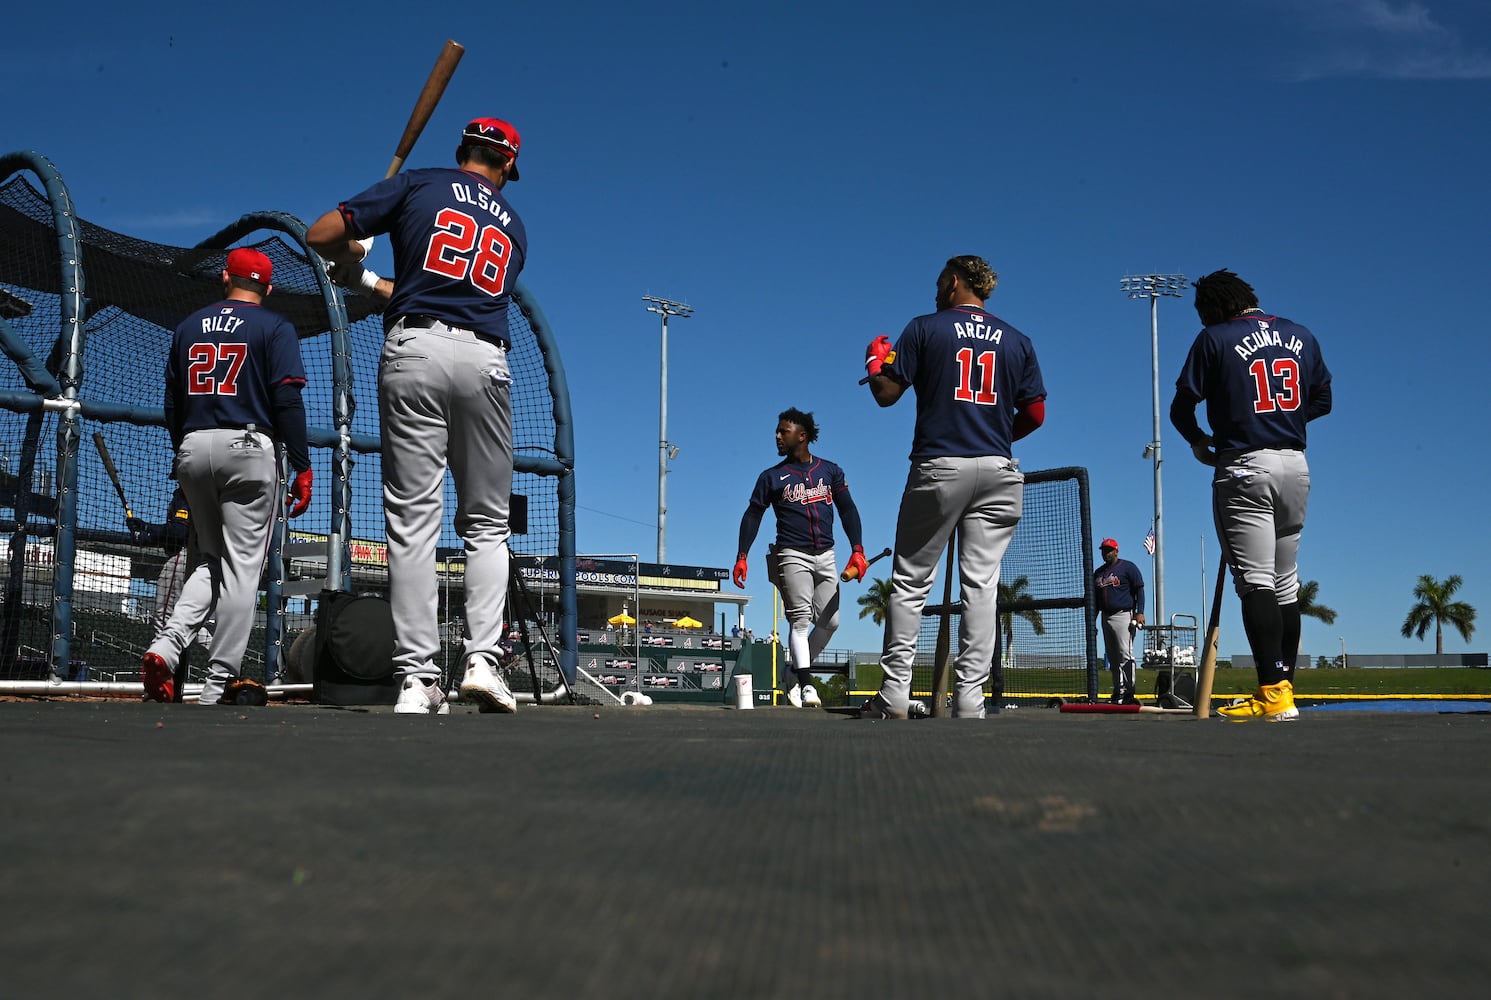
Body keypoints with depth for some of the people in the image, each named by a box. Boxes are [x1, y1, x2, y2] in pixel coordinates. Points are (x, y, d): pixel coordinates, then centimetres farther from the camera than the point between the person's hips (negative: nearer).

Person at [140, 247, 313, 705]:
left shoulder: (189, 326, 16)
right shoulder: (275, 327, 2)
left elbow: (172, 403, 15)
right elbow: (287, 400, -9)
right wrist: (302, 468, -7)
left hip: (193, 449, 5)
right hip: (247, 448, -5)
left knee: (209, 559, 18)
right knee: (242, 567, -1)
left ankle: (166, 644, -4)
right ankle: (219, 685, -3)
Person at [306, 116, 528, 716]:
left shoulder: (418, 185, 13)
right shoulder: (513, 226, 23)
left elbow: (320, 236, 7)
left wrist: (354, 266, 28)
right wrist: (375, 285, 30)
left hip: (414, 351, -2)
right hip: (485, 360, 2)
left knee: (412, 522, -3)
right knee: (486, 524, 10)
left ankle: (417, 678, -7)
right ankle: (483, 659, -5)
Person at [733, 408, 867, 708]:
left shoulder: (830, 471, 12)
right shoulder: (771, 477, 8)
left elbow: (848, 509, 9)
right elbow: (752, 516, 6)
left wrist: (857, 550, -2)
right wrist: (742, 556, -5)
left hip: (826, 556, 3)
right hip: (792, 556, -3)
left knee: (830, 621, 0)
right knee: (800, 619, -14)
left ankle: (796, 674, 15)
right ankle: (806, 686, -18)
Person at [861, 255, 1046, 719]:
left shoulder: (925, 328, 3)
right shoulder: (1018, 340, 12)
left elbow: (886, 393, 0)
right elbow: (1035, 412, 9)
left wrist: (875, 359, 20)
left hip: (939, 469, -3)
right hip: (998, 472, 3)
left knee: (910, 582, 3)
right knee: (981, 584, 3)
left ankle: (894, 694, -1)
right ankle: (969, 698, -1)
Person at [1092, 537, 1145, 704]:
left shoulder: (1128, 567, 2)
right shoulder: (1098, 573, 19)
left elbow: (1139, 590, -4)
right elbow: (1095, 598, 22)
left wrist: (1140, 612, -15)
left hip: (1123, 615, -7)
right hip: (1105, 617, 7)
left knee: (1125, 654, -13)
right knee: (1112, 658, 6)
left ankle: (1128, 693, -14)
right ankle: (1118, 692, 9)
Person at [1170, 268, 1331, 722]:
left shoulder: (1215, 339, -4)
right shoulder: (1301, 336, 11)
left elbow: (1181, 407, -4)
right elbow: (1322, 399, 15)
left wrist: (1198, 442, 14)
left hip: (1244, 468, -6)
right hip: (1296, 464, 6)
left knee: (1255, 582, -10)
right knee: (1286, 585, 12)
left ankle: (1274, 692, -17)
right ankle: (1284, 685, 16)